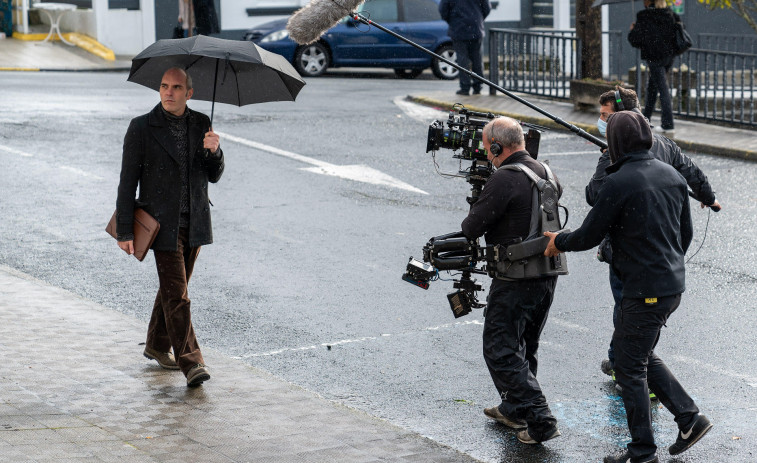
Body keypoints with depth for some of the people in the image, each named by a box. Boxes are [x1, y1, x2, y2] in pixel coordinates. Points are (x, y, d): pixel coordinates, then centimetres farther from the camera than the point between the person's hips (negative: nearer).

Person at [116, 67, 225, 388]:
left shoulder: (201, 124, 5)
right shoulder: (142, 127, -7)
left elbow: (214, 176, 8)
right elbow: (128, 181, -6)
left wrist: (214, 151, -15)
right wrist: (125, 232, -9)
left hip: (194, 222, 5)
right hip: (162, 223, -5)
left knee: (173, 287, 17)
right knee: (176, 293, -10)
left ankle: (157, 346, 34)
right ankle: (190, 362, -11)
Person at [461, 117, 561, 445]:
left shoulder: (504, 180, -19)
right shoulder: (545, 172, 6)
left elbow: (472, 228, -17)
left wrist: (470, 223, 7)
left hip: (515, 280, -9)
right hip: (548, 275, 9)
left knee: (500, 351, -2)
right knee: (524, 346, 23)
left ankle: (539, 421, -8)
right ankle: (515, 409, 37)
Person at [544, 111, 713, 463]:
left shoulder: (618, 183, -17)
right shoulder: (671, 175, 6)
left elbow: (590, 235, -10)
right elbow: (686, 232, 14)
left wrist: (559, 242, 10)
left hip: (644, 290, -8)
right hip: (673, 285, 8)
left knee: (630, 367, 3)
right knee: (641, 353, 23)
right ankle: (689, 417, 17)